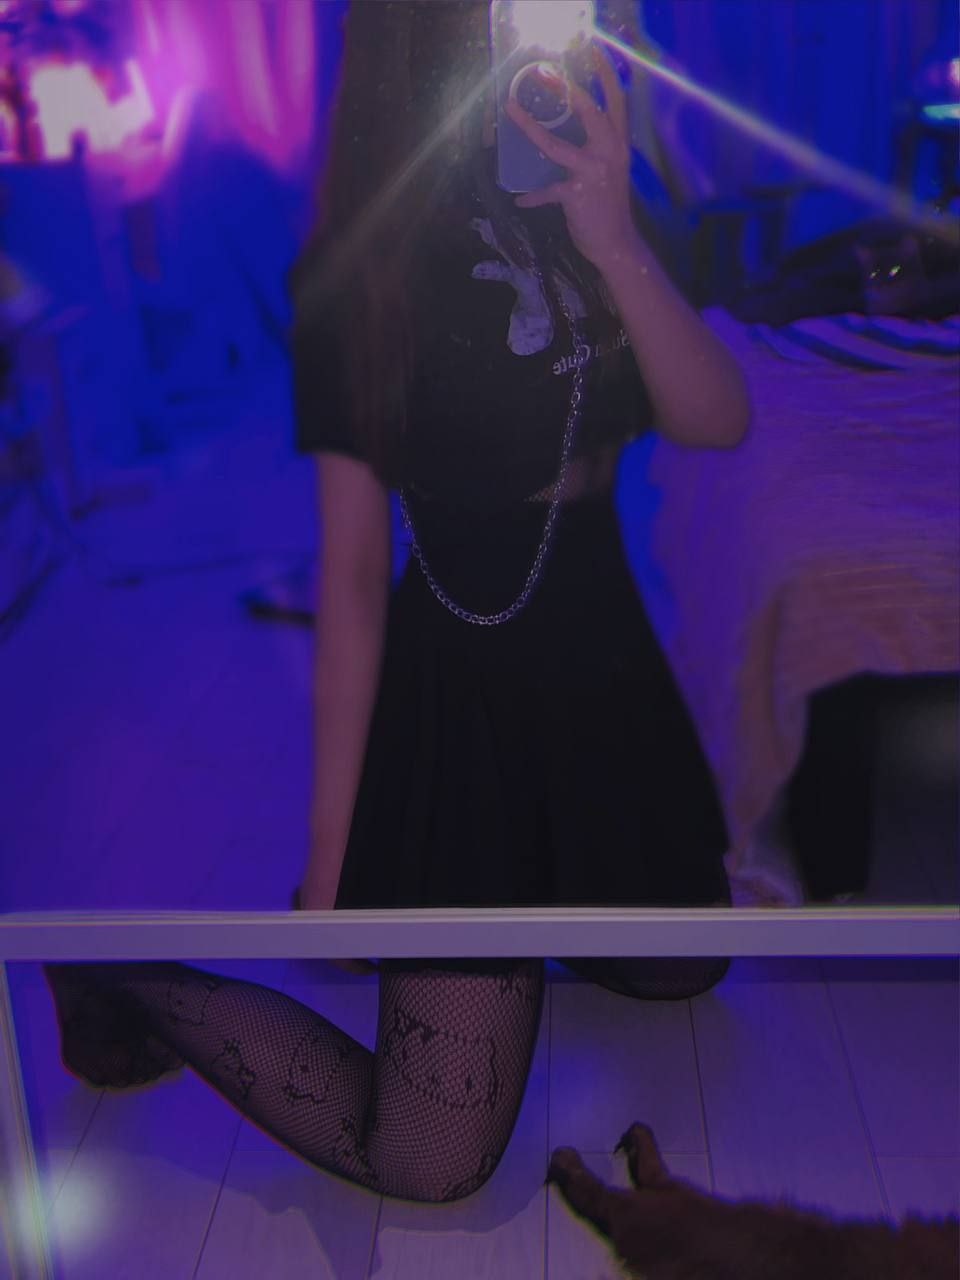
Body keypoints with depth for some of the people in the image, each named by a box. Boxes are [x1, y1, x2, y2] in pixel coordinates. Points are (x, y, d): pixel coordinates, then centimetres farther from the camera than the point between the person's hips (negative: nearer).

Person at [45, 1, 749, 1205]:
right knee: (428, 1164, -4)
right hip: (461, 688, -6)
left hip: (604, 665, 7)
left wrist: (617, 245, -26)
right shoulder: (361, 272, -12)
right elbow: (350, 572, -14)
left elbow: (716, 421, -10)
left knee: (679, 970, 25)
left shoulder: (576, 216, 4)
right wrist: (332, 843, -13)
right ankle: (136, 990, 14)